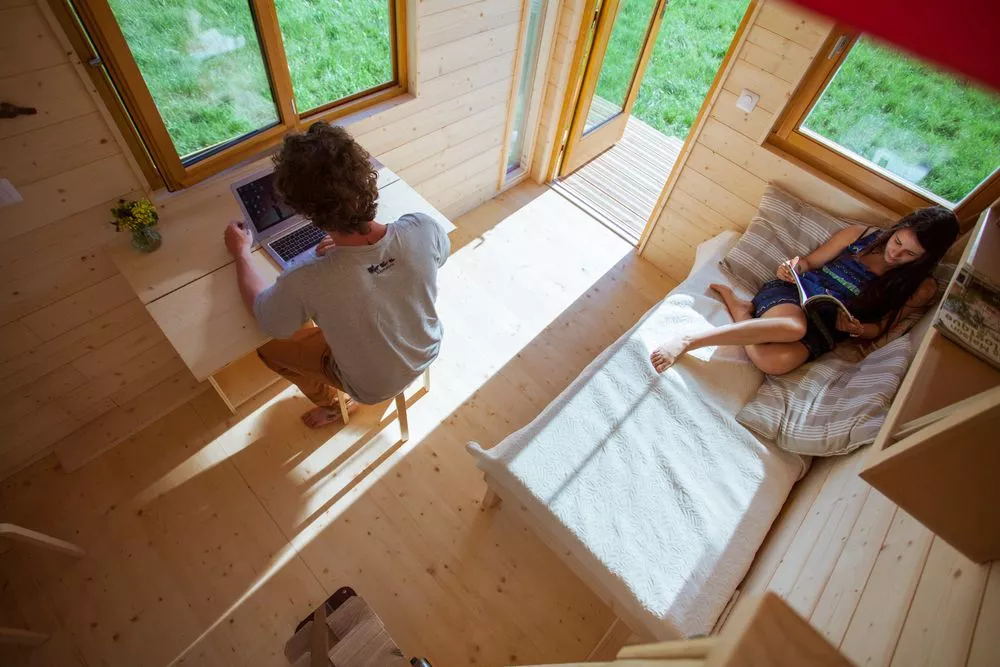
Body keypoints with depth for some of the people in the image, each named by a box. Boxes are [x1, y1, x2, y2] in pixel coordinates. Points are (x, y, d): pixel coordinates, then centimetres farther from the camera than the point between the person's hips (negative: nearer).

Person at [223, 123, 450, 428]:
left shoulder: (305, 283, -37)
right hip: (427, 351, 4)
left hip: (375, 386, -3)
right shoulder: (424, 229, -31)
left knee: (268, 346, 19)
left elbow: (264, 315, -12)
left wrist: (241, 253, 3)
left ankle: (331, 404, 43)